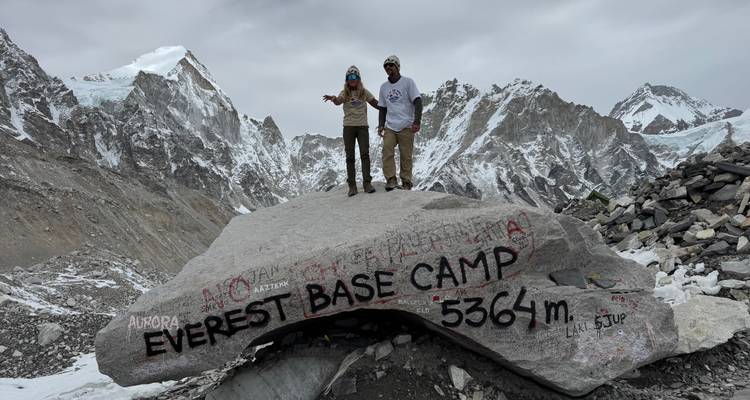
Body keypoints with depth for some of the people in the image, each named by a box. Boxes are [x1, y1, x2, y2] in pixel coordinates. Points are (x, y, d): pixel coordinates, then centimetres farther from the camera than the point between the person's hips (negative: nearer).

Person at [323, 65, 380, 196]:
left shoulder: (364, 92, 7)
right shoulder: (344, 93, 4)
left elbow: (377, 104, 10)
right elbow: (338, 101, -18)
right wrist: (333, 98, -40)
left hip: (362, 126, 0)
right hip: (348, 127, 0)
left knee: (365, 154, -10)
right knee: (350, 157, 1)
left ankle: (367, 183, -10)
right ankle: (352, 185, 3)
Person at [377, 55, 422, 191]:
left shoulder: (408, 82, 3)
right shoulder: (383, 87, 17)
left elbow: (418, 102, -4)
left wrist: (417, 121, -16)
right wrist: (381, 125, 10)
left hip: (406, 127, -4)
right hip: (390, 127, 4)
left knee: (406, 156, -3)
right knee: (387, 152, -14)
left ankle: (406, 183, 5)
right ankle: (391, 181, -14)